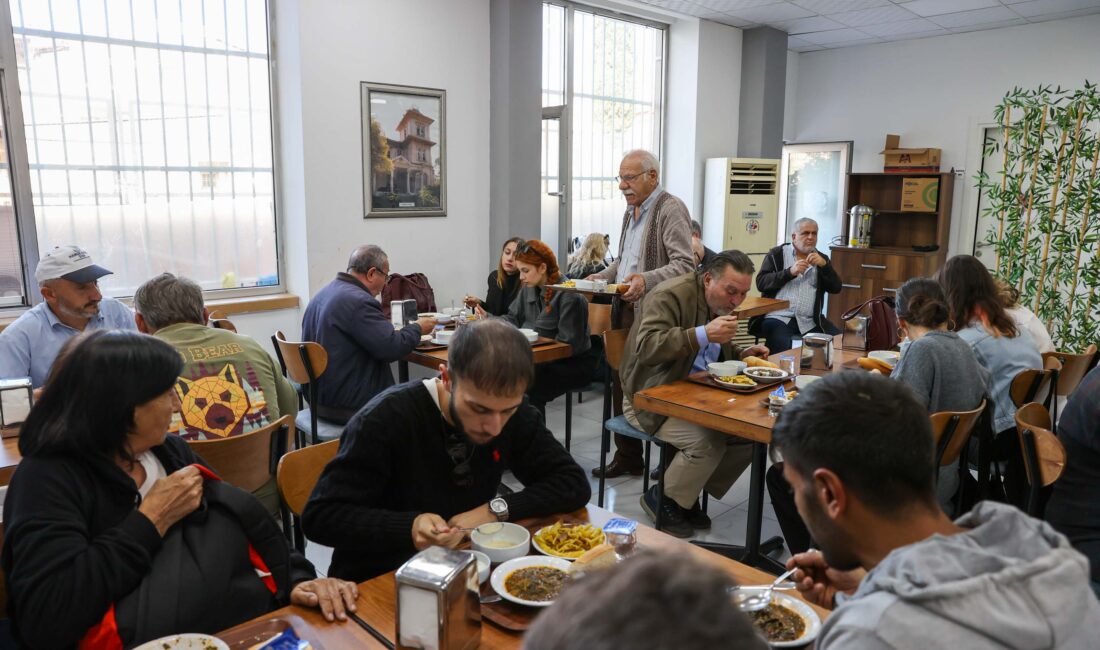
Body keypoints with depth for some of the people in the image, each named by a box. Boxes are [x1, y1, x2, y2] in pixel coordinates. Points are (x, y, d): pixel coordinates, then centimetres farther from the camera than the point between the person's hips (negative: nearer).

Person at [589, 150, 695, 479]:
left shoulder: (671, 210, -11)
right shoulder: (631, 210, 18)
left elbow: (685, 264, -20)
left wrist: (647, 280, -33)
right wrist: (601, 277, 11)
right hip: (626, 311, 9)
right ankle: (627, 457, 25)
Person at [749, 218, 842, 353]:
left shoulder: (821, 259, 19)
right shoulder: (776, 254, 10)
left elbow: (836, 288, 8)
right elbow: (761, 283, -2)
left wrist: (824, 265, -7)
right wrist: (790, 272, -13)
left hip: (810, 322, 4)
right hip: (778, 317, -4)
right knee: (786, 348, -33)